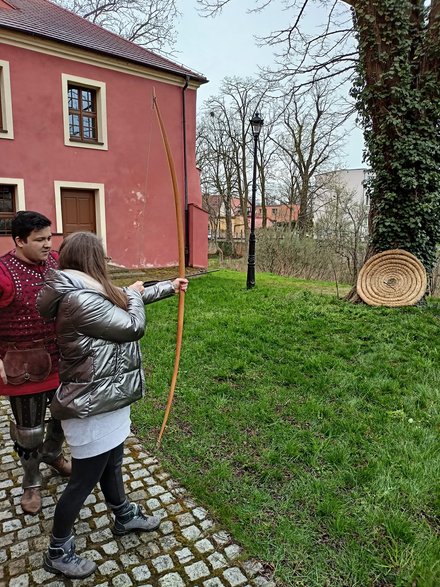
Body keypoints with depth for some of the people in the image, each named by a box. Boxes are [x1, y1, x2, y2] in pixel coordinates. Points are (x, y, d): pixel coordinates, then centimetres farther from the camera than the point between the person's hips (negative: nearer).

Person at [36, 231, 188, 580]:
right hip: (91, 407, -10)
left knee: (111, 463, 27)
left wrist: (169, 287, 28)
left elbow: (131, 299, 19)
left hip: (106, 398, 10)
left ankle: (125, 517, 51)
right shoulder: (80, 300, -28)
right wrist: (133, 295, -4)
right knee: (85, 479, 9)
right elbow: (133, 326, -23)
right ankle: (58, 552, 33)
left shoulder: (89, 293, 4)